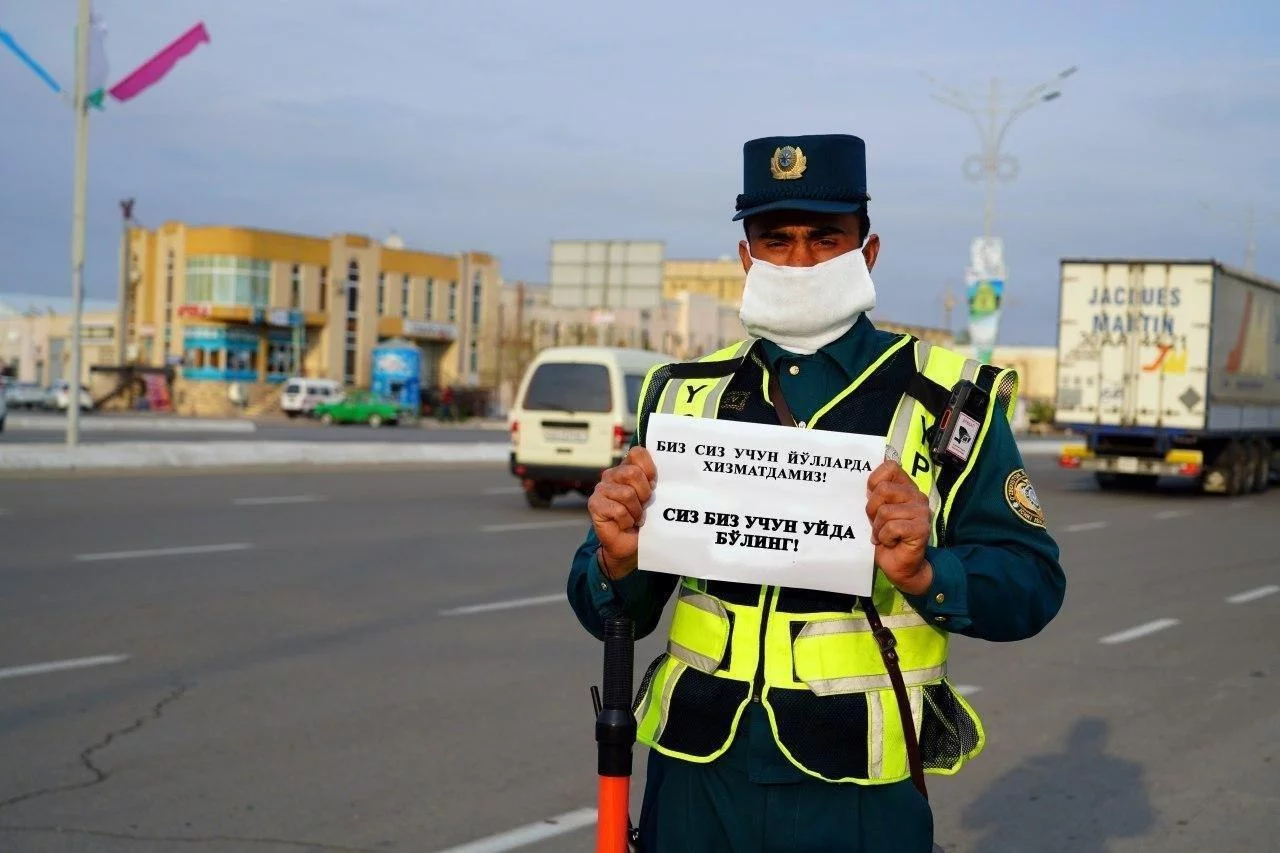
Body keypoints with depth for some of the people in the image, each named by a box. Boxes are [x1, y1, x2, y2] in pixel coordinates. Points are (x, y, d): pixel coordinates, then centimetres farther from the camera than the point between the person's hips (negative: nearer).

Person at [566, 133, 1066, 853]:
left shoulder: (947, 399, -3)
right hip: (697, 775, 2)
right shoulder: (683, 394, 4)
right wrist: (619, 563, -17)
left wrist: (926, 573, -25)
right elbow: (610, 614, 5)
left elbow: (1034, 584, -6)